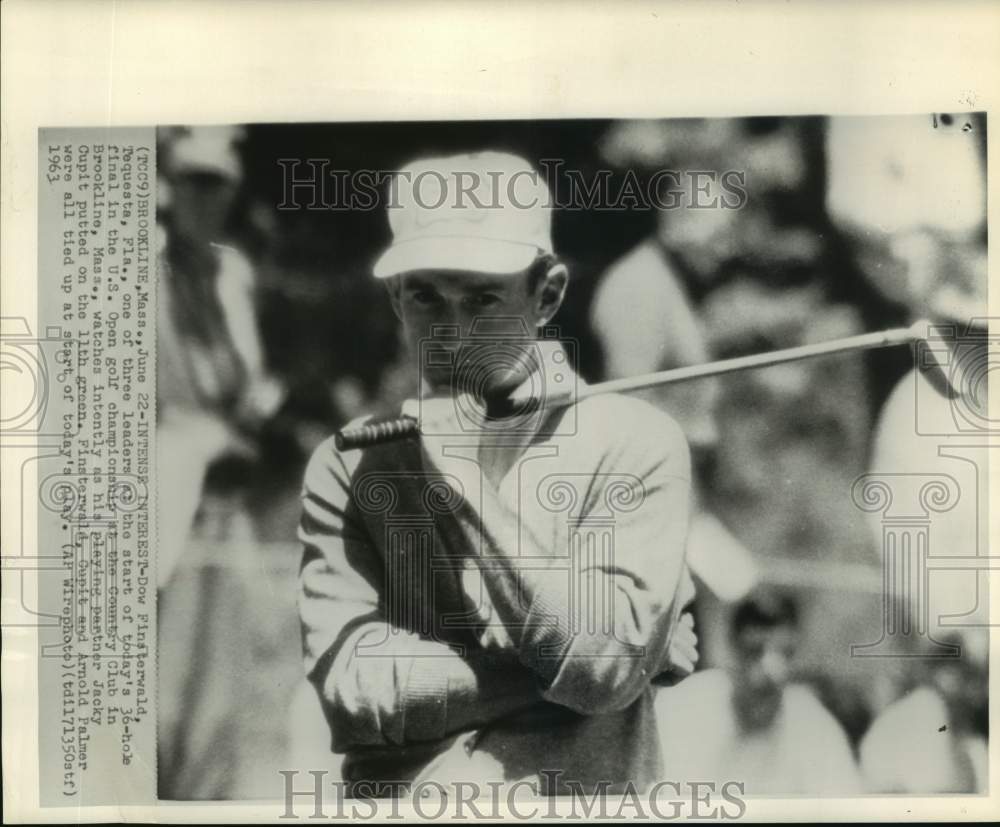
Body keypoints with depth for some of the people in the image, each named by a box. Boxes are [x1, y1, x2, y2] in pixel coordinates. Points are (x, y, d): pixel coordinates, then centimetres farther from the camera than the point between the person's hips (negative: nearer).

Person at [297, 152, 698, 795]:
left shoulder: (637, 444, -5)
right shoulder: (347, 466, -1)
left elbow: (607, 664, -14)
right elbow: (350, 684, -8)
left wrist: (465, 482, -15)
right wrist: (552, 664, -11)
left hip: (589, 793, 0)